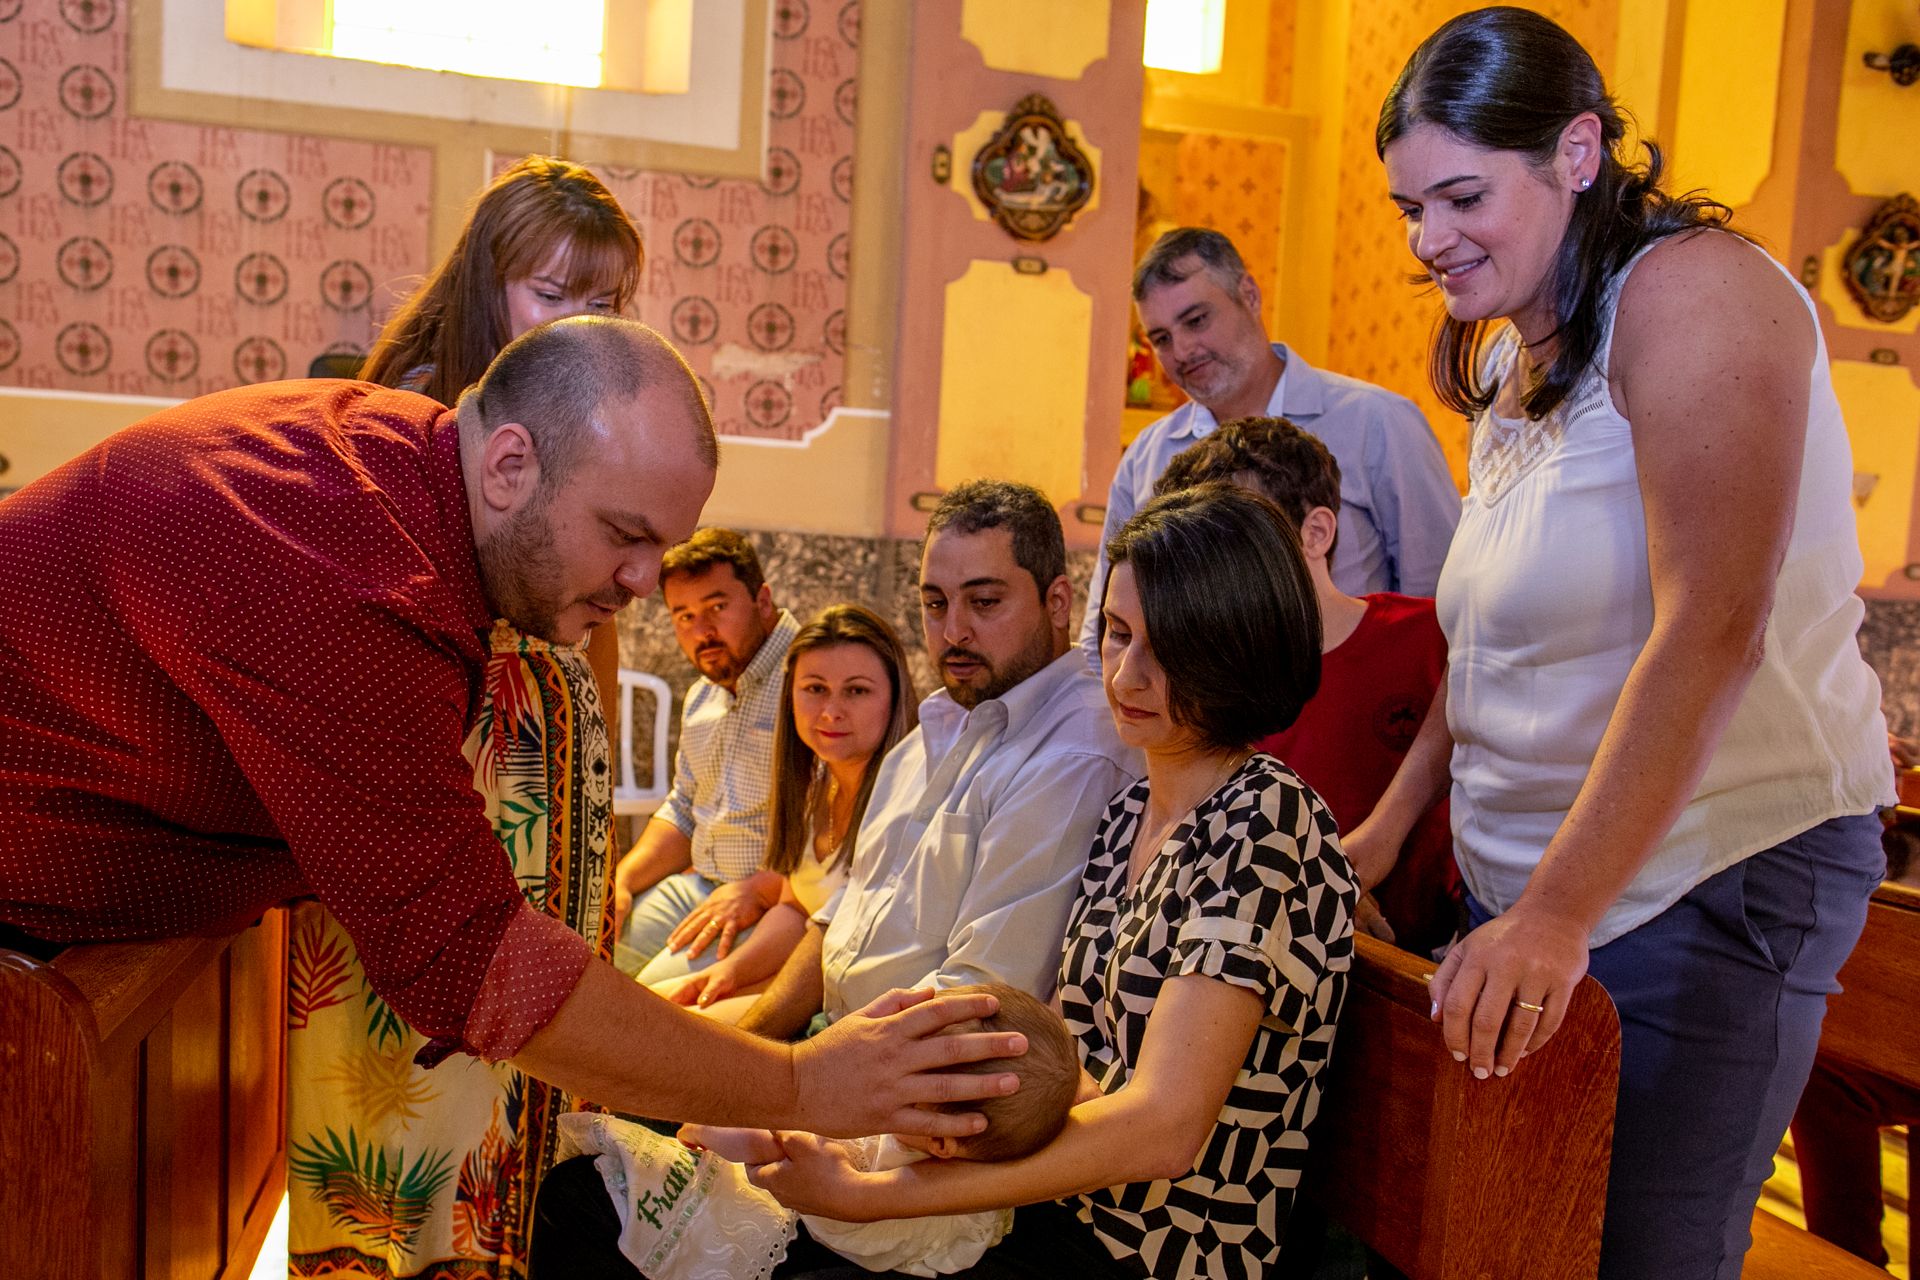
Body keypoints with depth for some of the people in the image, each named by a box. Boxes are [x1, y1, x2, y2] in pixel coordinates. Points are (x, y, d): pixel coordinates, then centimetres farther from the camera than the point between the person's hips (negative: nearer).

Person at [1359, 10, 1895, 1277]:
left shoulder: (1693, 291, -14)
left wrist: (1560, 916, -25)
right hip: (1528, 889, 8)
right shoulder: (1509, 359, 12)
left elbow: (1708, 631, -24)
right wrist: (1390, 825, 10)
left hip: (1709, 883, -7)